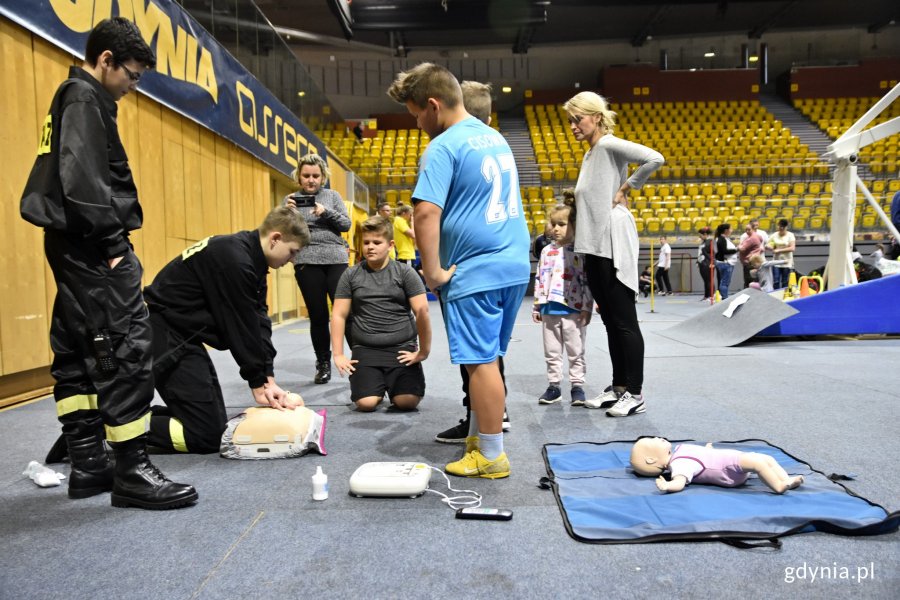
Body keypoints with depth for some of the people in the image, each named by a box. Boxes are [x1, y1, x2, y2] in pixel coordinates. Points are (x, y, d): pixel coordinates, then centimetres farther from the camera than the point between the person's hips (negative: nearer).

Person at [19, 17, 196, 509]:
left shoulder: (75, 97, 23)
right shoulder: (85, 99, -8)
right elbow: (84, 181, -20)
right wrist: (113, 244, -18)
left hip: (75, 245, 11)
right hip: (90, 246, -11)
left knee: (77, 353, 10)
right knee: (125, 349, -11)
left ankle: (86, 465, 18)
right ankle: (132, 473, -7)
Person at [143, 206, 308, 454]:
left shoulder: (250, 257, 6)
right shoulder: (234, 260, -25)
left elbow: (258, 321, 4)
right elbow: (241, 326, -19)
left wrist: (269, 379, -1)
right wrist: (258, 384, -8)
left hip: (181, 332, 10)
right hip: (163, 333, -10)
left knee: (216, 421, 12)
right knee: (207, 435, -8)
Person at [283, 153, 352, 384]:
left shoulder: (332, 195, 10)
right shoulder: (290, 199, 10)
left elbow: (346, 224, 3)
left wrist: (326, 212, -14)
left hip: (336, 260, 0)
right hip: (307, 263, 0)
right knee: (318, 316, 2)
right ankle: (323, 364, 13)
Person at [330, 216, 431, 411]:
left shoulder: (405, 272, 0)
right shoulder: (351, 275, 5)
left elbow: (422, 311, -3)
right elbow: (338, 315, 6)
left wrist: (423, 351, -6)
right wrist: (338, 355, 0)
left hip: (402, 347, -1)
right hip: (365, 349, 1)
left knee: (407, 401, -18)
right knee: (366, 403, -19)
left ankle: (391, 384, 18)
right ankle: (380, 385, 17)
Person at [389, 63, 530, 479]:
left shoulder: (443, 147, -12)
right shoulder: (495, 137, 16)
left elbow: (427, 213, -23)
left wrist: (433, 273, -14)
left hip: (476, 271, -9)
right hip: (515, 264, 9)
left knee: (480, 362, 1)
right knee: (489, 358, 16)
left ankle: (491, 457, 12)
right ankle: (478, 437, 30)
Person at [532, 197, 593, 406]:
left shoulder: (580, 251, -6)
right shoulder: (547, 251, 8)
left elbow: (587, 281, -7)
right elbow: (539, 280, 11)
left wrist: (587, 308, -11)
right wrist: (537, 307, 10)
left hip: (573, 310, -5)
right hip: (549, 310, 5)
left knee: (575, 352, 6)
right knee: (552, 352, 11)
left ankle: (577, 386, 17)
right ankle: (553, 386, 21)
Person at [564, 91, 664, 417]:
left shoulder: (609, 145, -7)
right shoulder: (590, 154, 19)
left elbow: (655, 159, -20)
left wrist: (626, 188, -11)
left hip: (613, 244, -10)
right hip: (594, 247, 10)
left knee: (624, 321, -4)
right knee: (610, 321, 12)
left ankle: (634, 393, 4)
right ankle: (618, 387, 21)